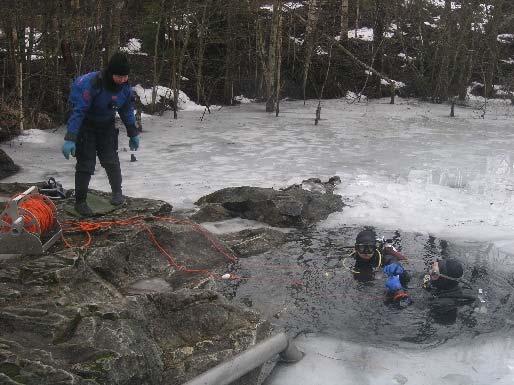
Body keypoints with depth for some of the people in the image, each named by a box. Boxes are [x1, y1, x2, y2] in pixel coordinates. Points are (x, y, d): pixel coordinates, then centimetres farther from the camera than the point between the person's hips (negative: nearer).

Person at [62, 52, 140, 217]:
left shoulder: (125, 87, -14)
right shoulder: (91, 83, -33)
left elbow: (127, 110, 3)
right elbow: (78, 111, -33)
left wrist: (133, 134, 8)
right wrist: (70, 138, -37)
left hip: (106, 126, 5)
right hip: (86, 126, -5)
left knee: (111, 159, 6)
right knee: (86, 163, -5)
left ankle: (117, 192, 26)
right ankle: (80, 201, 7)